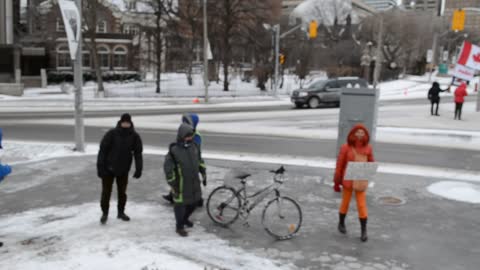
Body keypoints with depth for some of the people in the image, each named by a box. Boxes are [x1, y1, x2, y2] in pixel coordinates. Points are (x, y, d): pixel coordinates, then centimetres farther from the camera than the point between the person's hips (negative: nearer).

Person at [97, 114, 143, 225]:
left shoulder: (134, 136, -6)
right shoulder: (112, 134, -14)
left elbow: (138, 153, -1)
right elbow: (103, 150, -12)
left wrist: (138, 169, -6)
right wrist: (100, 167, -15)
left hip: (124, 170, 3)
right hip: (108, 169, -2)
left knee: (122, 192, 13)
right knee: (106, 192, 4)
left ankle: (121, 212, 29)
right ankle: (104, 213, 20)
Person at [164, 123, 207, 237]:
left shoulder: (194, 147, 1)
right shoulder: (174, 150, -18)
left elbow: (200, 161, 16)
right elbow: (168, 167, -16)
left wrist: (204, 174, 16)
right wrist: (172, 183, -16)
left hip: (194, 182, 7)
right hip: (181, 183, -6)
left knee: (195, 201, 19)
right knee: (180, 204, 4)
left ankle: (185, 218, 45)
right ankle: (179, 227, 24)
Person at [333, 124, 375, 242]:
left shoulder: (368, 148, -2)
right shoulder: (346, 148, -10)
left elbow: (371, 163, 9)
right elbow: (339, 165, -5)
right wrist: (336, 182, -2)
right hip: (348, 180, -1)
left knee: (362, 205, 0)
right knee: (345, 203, 15)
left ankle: (364, 231, 9)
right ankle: (341, 223, 37)